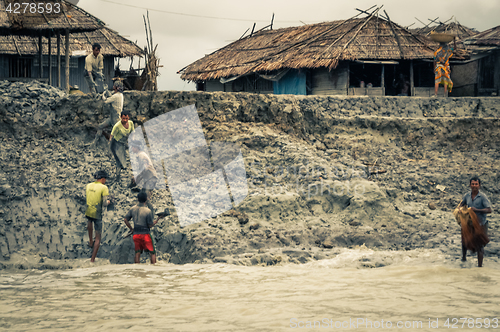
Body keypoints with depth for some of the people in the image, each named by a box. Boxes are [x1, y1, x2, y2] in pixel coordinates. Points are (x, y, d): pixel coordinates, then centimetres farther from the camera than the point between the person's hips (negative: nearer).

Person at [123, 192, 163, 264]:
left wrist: (131, 229, 14)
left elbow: (126, 220, 6)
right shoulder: (148, 211, -13)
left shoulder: (133, 209, 2)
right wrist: (157, 219, 6)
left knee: (137, 253, 10)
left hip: (136, 234, 5)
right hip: (145, 234, -5)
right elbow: (150, 225, -9)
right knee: (152, 252, 5)